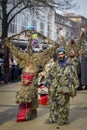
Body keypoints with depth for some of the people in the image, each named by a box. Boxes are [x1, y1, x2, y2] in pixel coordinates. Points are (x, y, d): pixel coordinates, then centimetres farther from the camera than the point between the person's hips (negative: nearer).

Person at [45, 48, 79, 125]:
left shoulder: (69, 65, -3)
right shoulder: (55, 64, 12)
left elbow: (73, 77, -4)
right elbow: (51, 74, 18)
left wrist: (73, 88, -7)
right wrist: (49, 83, 11)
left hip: (64, 88, -5)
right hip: (54, 88, 5)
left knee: (63, 104, 0)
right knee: (53, 103, 9)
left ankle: (63, 119, 12)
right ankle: (52, 118, 20)